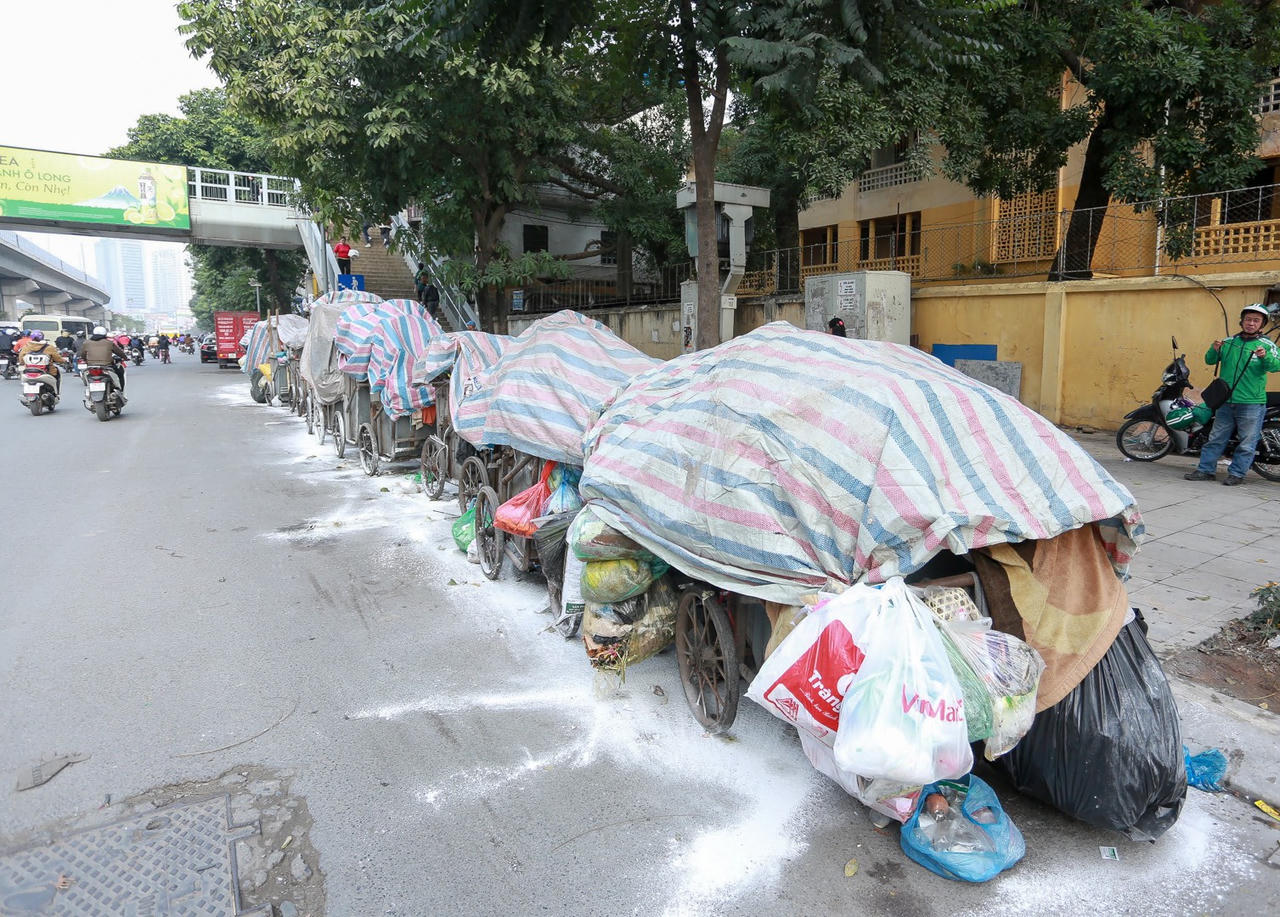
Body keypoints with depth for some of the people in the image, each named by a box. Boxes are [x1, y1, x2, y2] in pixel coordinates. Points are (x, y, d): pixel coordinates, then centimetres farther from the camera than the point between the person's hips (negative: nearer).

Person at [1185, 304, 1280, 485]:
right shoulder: (1229, 342, 8)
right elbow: (1210, 361, 7)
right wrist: (1214, 350, -13)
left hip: (1252, 404, -3)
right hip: (1225, 402, 3)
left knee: (1247, 443, 1)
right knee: (1216, 438, 9)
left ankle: (1236, 473, 9)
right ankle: (1205, 470, 14)